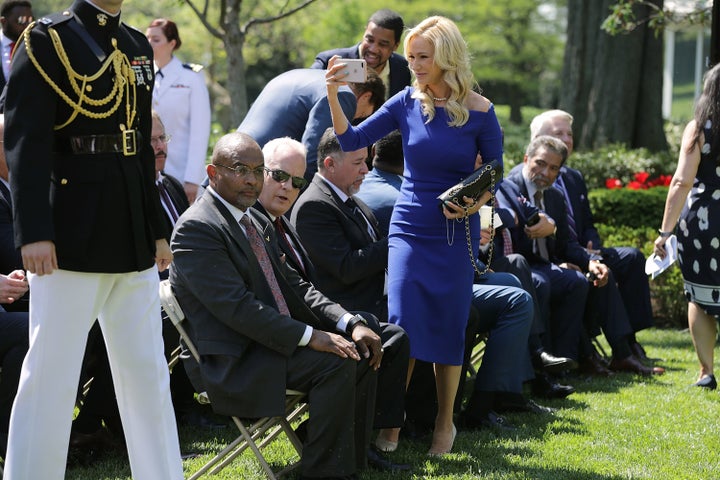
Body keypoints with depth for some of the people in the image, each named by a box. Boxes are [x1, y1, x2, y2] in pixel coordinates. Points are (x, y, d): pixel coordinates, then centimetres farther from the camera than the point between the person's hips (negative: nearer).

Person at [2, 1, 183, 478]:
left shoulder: (139, 46, 14)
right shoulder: (47, 40, -6)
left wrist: (157, 230, 16)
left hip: (133, 237, 7)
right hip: (73, 234, -7)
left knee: (148, 372, 11)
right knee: (52, 375, -2)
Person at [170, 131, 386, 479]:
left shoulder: (257, 222, 16)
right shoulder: (196, 229, -15)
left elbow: (294, 285, 16)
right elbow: (237, 307, -22)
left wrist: (350, 323, 0)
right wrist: (310, 336, -24)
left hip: (276, 340, 9)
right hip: (233, 361, -9)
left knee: (361, 352, 0)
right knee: (335, 363, -23)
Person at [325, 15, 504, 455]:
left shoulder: (479, 112, -7)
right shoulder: (407, 103, -2)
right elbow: (351, 140, -2)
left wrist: (475, 203, -17)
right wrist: (333, 94, -14)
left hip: (456, 233, -1)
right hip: (410, 229, 1)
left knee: (448, 329, 5)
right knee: (402, 325, -8)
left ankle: (445, 423, 21)